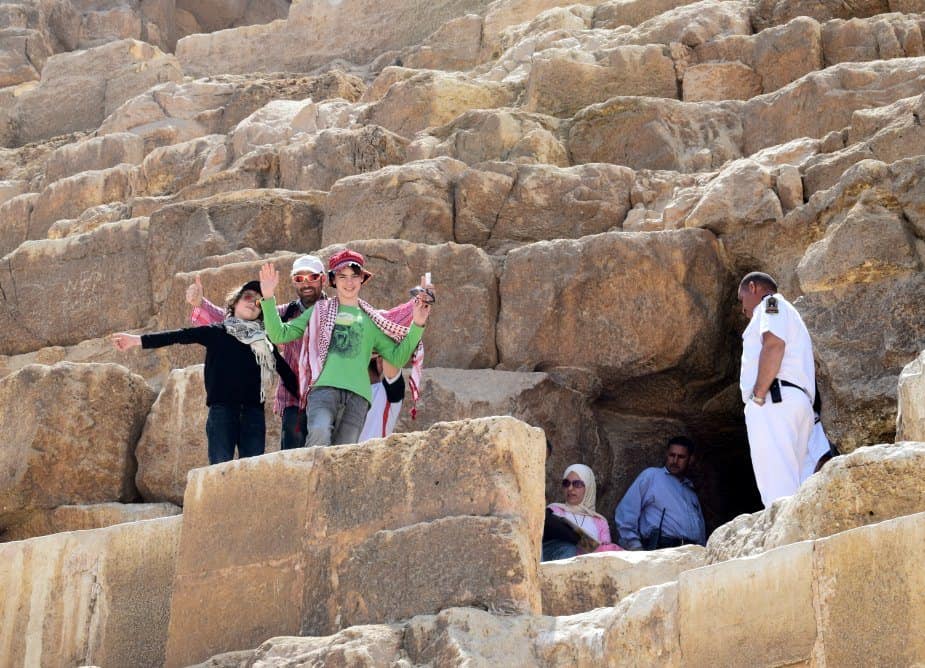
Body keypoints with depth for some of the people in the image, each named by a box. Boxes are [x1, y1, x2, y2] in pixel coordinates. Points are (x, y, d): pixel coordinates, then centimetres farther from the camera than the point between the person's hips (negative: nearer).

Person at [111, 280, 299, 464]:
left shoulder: (265, 341, 17)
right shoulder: (216, 332, 11)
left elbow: (285, 371, 18)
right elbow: (181, 335, 2)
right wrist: (139, 340, -6)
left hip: (253, 410, 2)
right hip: (222, 408, -2)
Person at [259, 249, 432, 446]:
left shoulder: (371, 320, 22)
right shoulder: (320, 311, 19)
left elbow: (398, 357, 17)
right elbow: (279, 335, 13)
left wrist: (417, 325, 6)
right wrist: (268, 298, 3)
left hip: (358, 394, 2)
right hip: (324, 387, -2)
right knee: (319, 433, -33)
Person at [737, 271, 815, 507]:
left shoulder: (771, 303, 7)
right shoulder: (790, 317, 36)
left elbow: (774, 344, -12)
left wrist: (758, 395, -14)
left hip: (774, 400, -9)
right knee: (787, 484, 0)